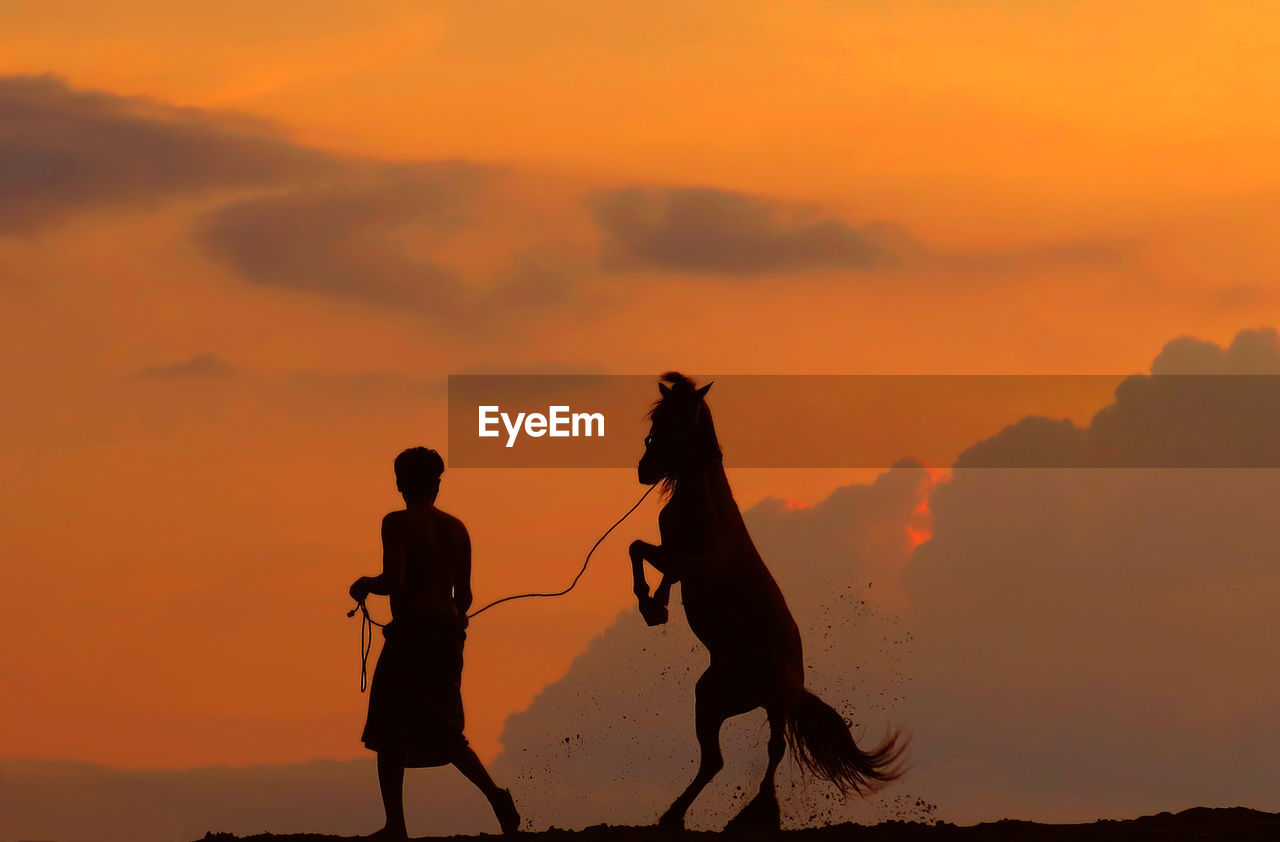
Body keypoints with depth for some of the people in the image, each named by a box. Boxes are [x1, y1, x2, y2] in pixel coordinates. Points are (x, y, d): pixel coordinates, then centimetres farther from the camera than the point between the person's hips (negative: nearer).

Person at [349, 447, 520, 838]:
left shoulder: (397, 524, -8)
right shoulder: (456, 529, 10)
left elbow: (394, 581, -20)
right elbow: (464, 595, 13)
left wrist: (367, 584, 0)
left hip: (410, 632, -6)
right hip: (448, 631, 6)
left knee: (389, 732, 5)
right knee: (442, 733, 15)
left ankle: (396, 826, 2)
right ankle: (495, 795, -7)